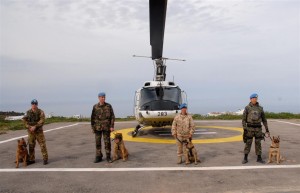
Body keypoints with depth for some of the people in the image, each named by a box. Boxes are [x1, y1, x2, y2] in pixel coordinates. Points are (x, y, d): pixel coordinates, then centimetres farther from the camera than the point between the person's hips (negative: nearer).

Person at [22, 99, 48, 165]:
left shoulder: (40, 112, -4)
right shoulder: (28, 112, 6)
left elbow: (42, 121, -13)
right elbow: (24, 120, 2)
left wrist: (35, 126, -22)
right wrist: (29, 127, -14)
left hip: (39, 131, -3)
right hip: (30, 131, 3)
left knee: (42, 145, -4)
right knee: (31, 145, 9)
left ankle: (45, 159, 4)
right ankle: (31, 159, 20)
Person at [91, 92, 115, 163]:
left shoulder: (109, 106, 0)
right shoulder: (95, 107, 3)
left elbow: (112, 117, 0)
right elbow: (92, 118, 6)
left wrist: (112, 126, -6)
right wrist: (92, 127, 1)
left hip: (106, 127, -1)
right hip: (97, 127, 1)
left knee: (107, 142, 2)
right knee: (97, 142, 5)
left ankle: (108, 157, 11)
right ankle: (98, 156, 15)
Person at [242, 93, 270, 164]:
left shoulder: (260, 108, 7)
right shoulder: (247, 108, -2)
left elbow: (264, 119, 11)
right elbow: (244, 119, -3)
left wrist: (267, 130, 8)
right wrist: (244, 129, -11)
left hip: (258, 128, 3)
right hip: (249, 128, -2)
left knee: (258, 143, 6)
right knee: (248, 143, 1)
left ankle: (259, 158, 16)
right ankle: (245, 158, 9)